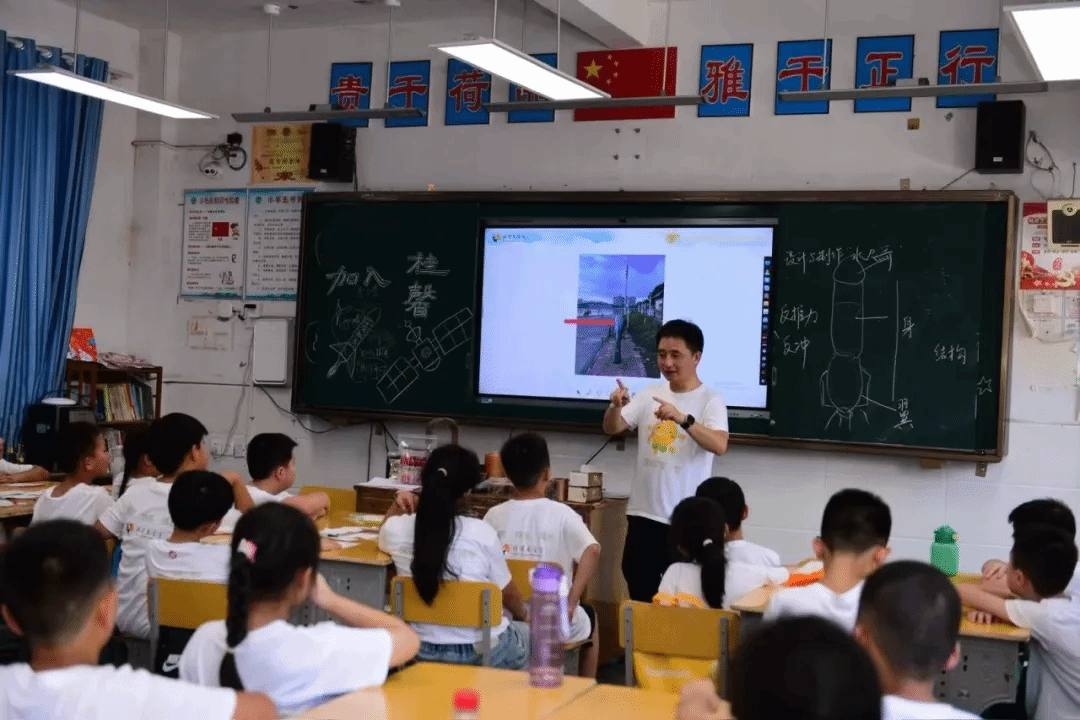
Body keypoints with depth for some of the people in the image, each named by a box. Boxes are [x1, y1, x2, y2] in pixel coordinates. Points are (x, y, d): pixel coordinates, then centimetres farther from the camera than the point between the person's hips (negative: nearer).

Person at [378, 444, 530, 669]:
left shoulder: (398, 530, -11)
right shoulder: (482, 533, -19)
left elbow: (384, 539, 17)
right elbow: (508, 596, -3)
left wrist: (397, 506, 29)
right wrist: (523, 615, 17)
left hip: (423, 649, 4)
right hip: (482, 651, -4)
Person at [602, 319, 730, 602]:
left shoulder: (711, 400, -7)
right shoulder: (650, 394, 8)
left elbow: (719, 446, -24)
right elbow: (612, 428, 5)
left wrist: (683, 419, -37)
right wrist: (616, 406, -17)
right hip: (643, 514, 5)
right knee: (639, 593, 13)